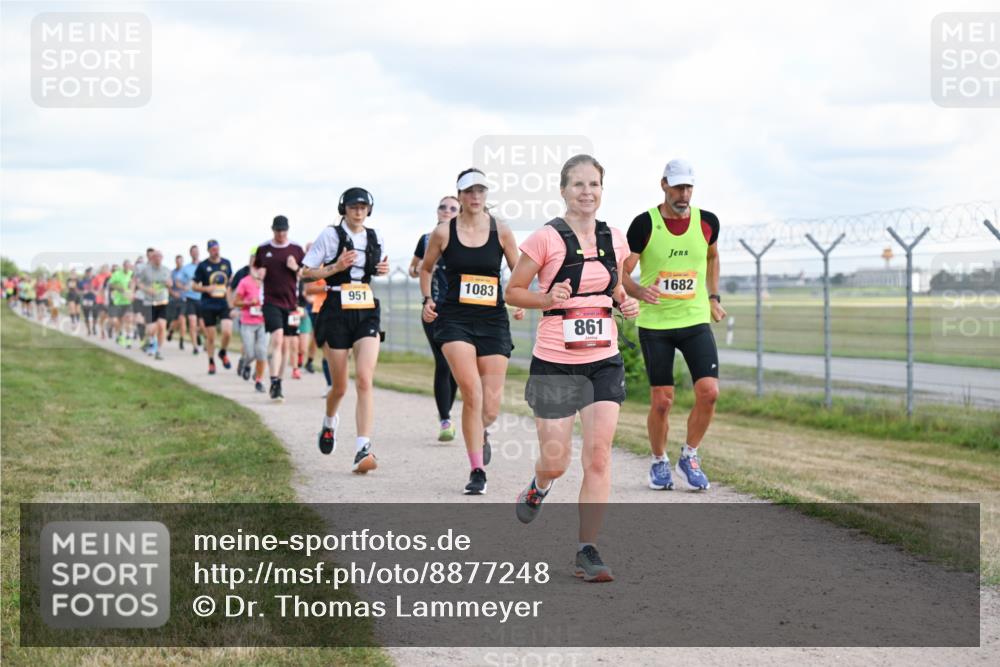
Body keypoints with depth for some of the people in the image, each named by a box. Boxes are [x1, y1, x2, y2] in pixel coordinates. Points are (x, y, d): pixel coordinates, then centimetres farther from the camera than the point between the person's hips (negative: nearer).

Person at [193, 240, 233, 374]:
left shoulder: (226, 263, 7)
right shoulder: (203, 266, -2)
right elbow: (194, 286, 2)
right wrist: (207, 289, -16)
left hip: (224, 304, 2)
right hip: (208, 306, -2)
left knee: (228, 332, -15)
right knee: (210, 336, 2)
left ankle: (223, 353, 13)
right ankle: (211, 362, 19)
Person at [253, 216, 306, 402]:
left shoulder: (296, 249, 7)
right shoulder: (263, 249, 6)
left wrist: (296, 268, -8)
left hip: (290, 302, 2)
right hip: (271, 301, -2)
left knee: (284, 344, 8)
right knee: (277, 339, -19)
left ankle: (278, 384, 19)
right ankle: (274, 382, -22)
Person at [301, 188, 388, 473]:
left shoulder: (375, 237, 9)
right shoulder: (330, 235, -3)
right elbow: (306, 272, -1)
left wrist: (383, 269, 5)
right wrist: (335, 267, -16)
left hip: (367, 313, 2)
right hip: (337, 312, -2)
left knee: (365, 379, -16)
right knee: (340, 386, 7)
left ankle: (363, 450, -22)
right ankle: (329, 421, 43)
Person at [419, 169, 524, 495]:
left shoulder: (500, 231, 2)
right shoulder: (443, 232, 1)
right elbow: (426, 268, 17)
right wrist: (427, 300, 3)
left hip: (493, 321, 1)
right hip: (454, 319, -1)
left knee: (490, 408, -2)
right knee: (472, 393, -19)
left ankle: (480, 435, 36)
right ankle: (477, 471, -8)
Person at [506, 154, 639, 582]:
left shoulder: (614, 241, 6)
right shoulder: (546, 238, -8)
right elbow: (513, 291, -1)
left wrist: (627, 303, 1)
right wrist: (548, 298, -19)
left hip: (604, 361, 3)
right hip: (555, 363, -3)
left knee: (599, 453, -7)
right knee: (555, 461, 0)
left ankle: (588, 551, 0)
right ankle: (539, 487, 39)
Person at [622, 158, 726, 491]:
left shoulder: (707, 222, 1)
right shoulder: (644, 224, -9)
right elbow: (622, 273, -7)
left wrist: (713, 297, 18)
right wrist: (640, 292, -27)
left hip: (696, 320, 2)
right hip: (654, 324, -2)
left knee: (709, 392, -12)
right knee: (661, 401, -2)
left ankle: (688, 458, 10)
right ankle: (659, 463, 22)